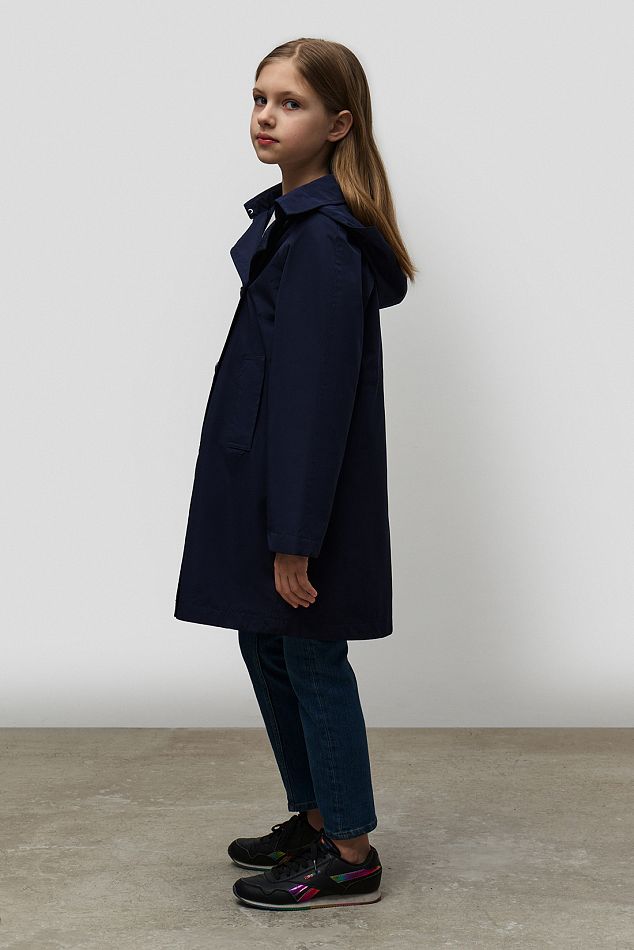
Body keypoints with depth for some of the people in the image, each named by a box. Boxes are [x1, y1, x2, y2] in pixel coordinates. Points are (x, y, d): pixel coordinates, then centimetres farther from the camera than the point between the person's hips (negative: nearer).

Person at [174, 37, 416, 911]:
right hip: (262, 479, 10)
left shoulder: (323, 239, -19)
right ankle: (315, 817, 34)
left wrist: (294, 534, -22)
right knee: (266, 646, 18)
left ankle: (350, 857, 17)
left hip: (304, 491, -10)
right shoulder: (293, 220, 11)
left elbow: (317, 393, -22)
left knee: (313, 659, 2)